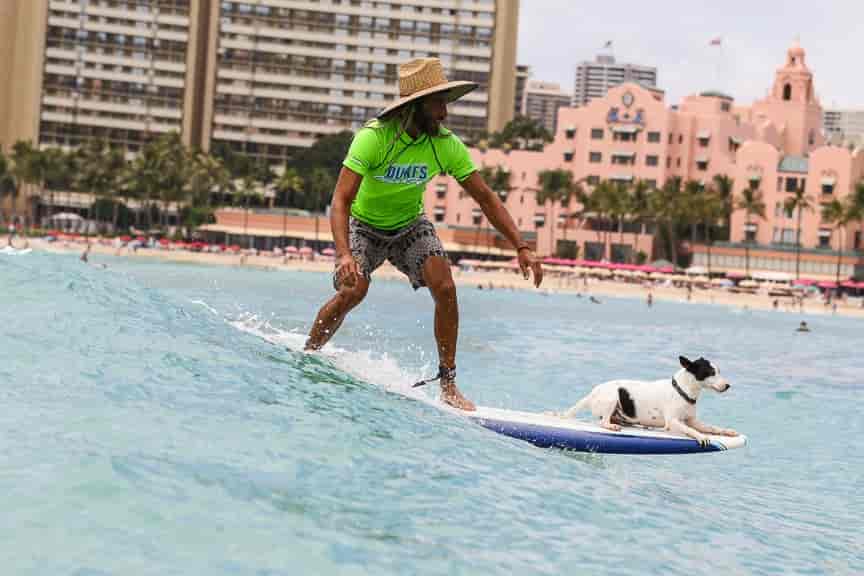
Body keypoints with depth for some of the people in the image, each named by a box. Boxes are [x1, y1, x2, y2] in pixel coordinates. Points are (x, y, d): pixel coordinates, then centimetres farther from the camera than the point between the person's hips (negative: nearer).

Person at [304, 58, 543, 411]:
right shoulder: (373, 137, -29)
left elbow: (485, 198, -10)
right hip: (364, 225, -3)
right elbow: (341, 199, -35)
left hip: (410, 226, 3)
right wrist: (344, 255, -50)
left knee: (444, 287, -19)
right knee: (353, 290, -26)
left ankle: (447, 383, -8)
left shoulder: (445, 145, -17)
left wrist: (521, 248, -18)